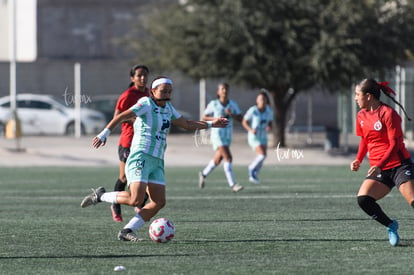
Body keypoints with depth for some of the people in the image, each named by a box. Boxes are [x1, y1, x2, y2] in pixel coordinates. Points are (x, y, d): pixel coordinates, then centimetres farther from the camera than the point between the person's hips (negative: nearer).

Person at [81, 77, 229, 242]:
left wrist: (211, 124, 27)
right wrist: (104, 134, -28)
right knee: (136, 200, -22)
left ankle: (126, 231, 1)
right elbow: (121, 117, -18)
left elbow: (186, 124, 28)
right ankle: (100, 196, 1)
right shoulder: (146, 104, -8)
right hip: (140, 158, -8)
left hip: (157, 163, 8)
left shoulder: (168, 108, 16)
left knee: (159, 202, -5)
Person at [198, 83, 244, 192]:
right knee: (228, 158, -18)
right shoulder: (213, 104, -6)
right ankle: (232, 185, -18)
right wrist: (216, 119, -17)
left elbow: (240, 118, 1)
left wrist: (232, 115, -18)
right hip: (217, 134, -5)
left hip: (228, 136, 5)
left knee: (217, 160, 17)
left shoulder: (233, 104, 3)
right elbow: (204, 118, 1)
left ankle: (203, 174, 44)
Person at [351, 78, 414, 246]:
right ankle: (390, 226, 0)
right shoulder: (362, 116, 10)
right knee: (363, 199, -17)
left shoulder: (388, 113, -12)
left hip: (399, 165, -6)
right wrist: (358, 160, 6)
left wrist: (380, 165, -26)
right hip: (378, 170, 6)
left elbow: (394, 144, -15)